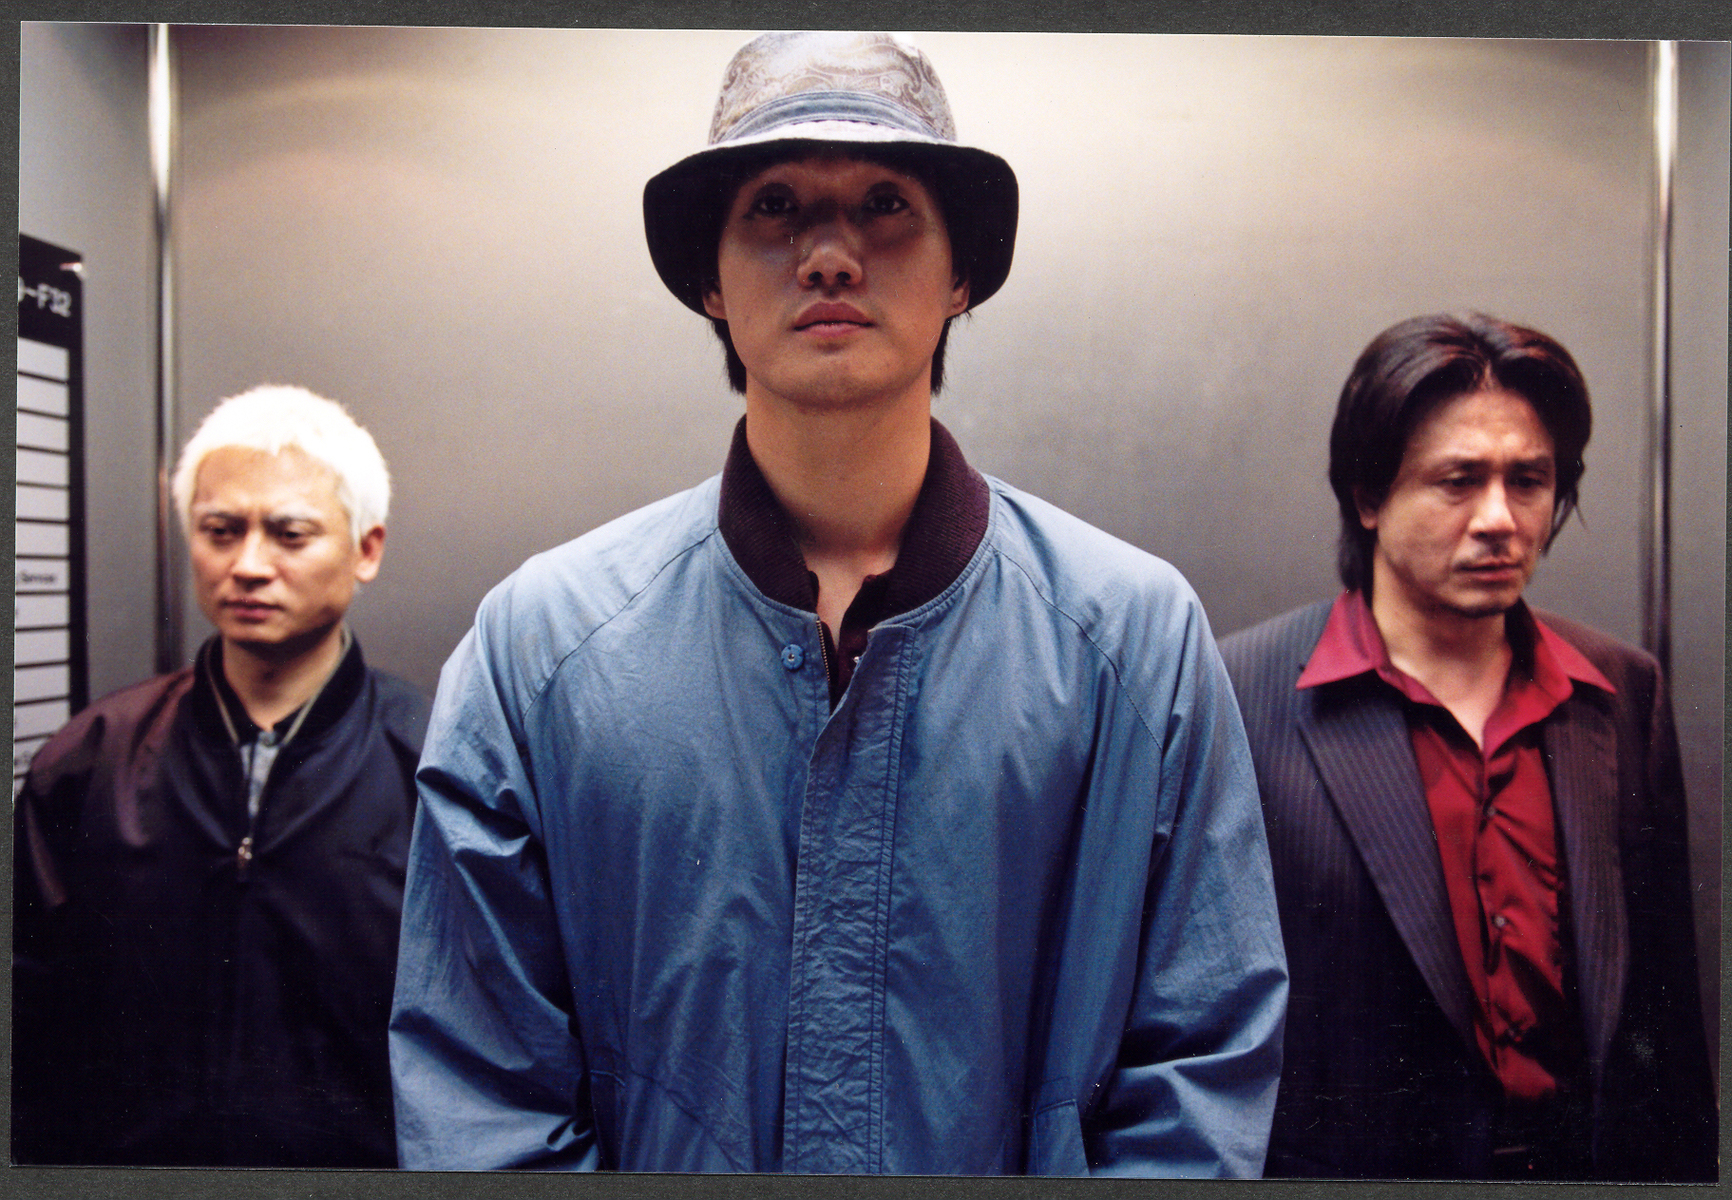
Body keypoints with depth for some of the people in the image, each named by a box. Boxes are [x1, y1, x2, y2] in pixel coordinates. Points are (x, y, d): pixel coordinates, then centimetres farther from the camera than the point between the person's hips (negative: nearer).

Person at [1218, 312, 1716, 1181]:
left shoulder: (1626, 695, 0)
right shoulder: (1237, 694, -16)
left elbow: (1664, 1001, 5)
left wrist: (1679, 1167, 4)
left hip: (1591, 1163, 4)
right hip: (1344, 1162, -4)